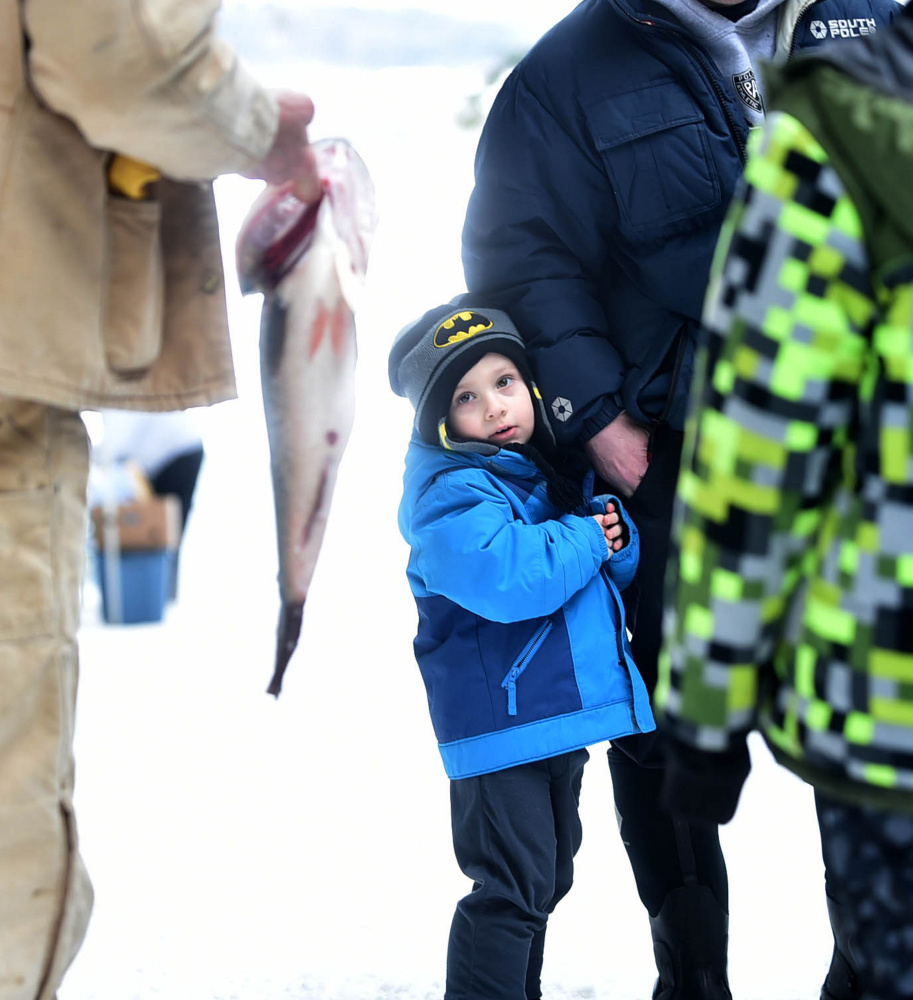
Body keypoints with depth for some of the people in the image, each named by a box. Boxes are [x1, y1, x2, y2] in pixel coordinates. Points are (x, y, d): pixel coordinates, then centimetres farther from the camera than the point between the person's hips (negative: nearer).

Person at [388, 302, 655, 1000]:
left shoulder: (557, 470, 11)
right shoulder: (451, 494, -16)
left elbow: (615, 572, 17)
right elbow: (504, 575, -34)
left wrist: (617, 533, -6)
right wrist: (585, 539, -18)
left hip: (562, 715, 9)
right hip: (500, 728, -9)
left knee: (545, 882, 21)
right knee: (511, 891, -10)